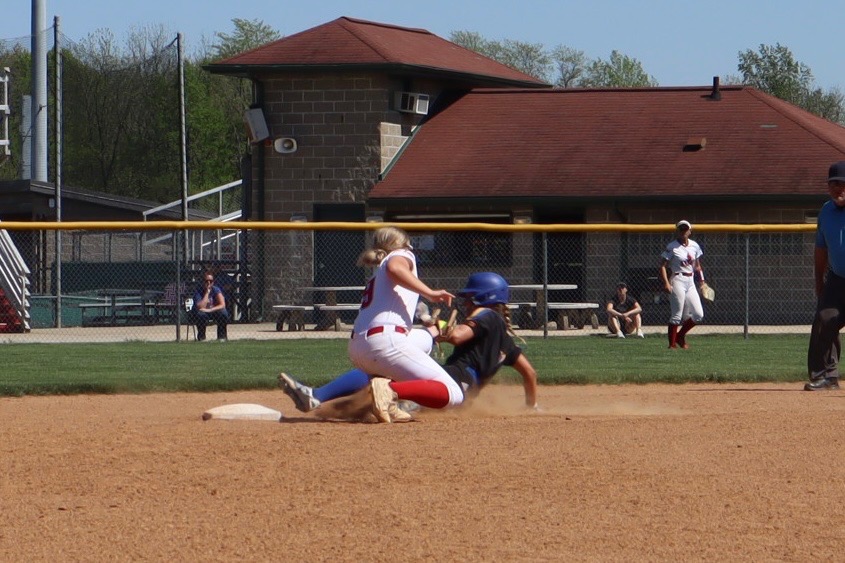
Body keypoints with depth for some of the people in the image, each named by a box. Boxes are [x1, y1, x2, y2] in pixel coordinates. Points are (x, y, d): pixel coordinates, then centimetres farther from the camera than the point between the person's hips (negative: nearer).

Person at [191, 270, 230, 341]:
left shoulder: (216, 290, -9)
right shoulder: (198, 291, -16)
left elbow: (222, 305, -19)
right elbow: (200, 307, -28)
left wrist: (209, 310, -30)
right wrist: (207, 293, -27)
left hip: (213, 312, 2)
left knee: (223, 312, -28)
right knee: (200, 314, -37)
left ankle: (222, 337, -13)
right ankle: (201, 338, -20)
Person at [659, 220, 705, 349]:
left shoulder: (694, 246, 9)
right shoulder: (672, 247, -7)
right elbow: (663, 266, -9)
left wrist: (702, 282, 12)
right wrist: (666, 283, -21)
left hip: (690, 281, 6)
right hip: (678, 281, -6)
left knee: (698, 314, 2)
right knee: (677, 315, -8)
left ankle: (680, 336, 19)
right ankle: (672, 344, 0)